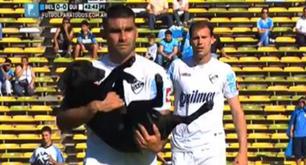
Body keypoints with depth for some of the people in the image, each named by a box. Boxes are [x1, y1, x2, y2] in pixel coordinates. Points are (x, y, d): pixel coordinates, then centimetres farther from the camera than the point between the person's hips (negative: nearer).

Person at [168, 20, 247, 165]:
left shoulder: (224, 71, -1)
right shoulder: (177, 67, 1)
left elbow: (237, 111, 1)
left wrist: (243, 151, -6)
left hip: (212, 149, -1)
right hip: (181, 149, 1)